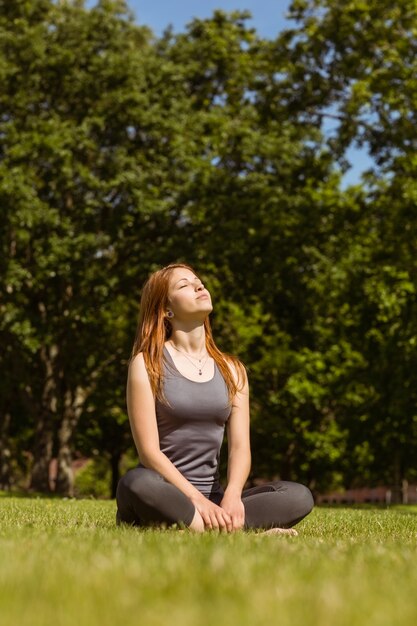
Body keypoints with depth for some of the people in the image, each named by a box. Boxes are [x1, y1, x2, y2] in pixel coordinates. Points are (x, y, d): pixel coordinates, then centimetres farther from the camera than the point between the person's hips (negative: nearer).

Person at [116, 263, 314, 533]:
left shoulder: (231, 369, 12)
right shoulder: (147, 364, -1)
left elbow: (240, 446, 2)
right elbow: (149, 451, -10)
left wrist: (232, 496, -18)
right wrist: (197, 500, -21)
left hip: (213, 498, 4)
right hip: (166, 495, -4)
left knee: (299, 496, -18)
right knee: (139, 484, -39)